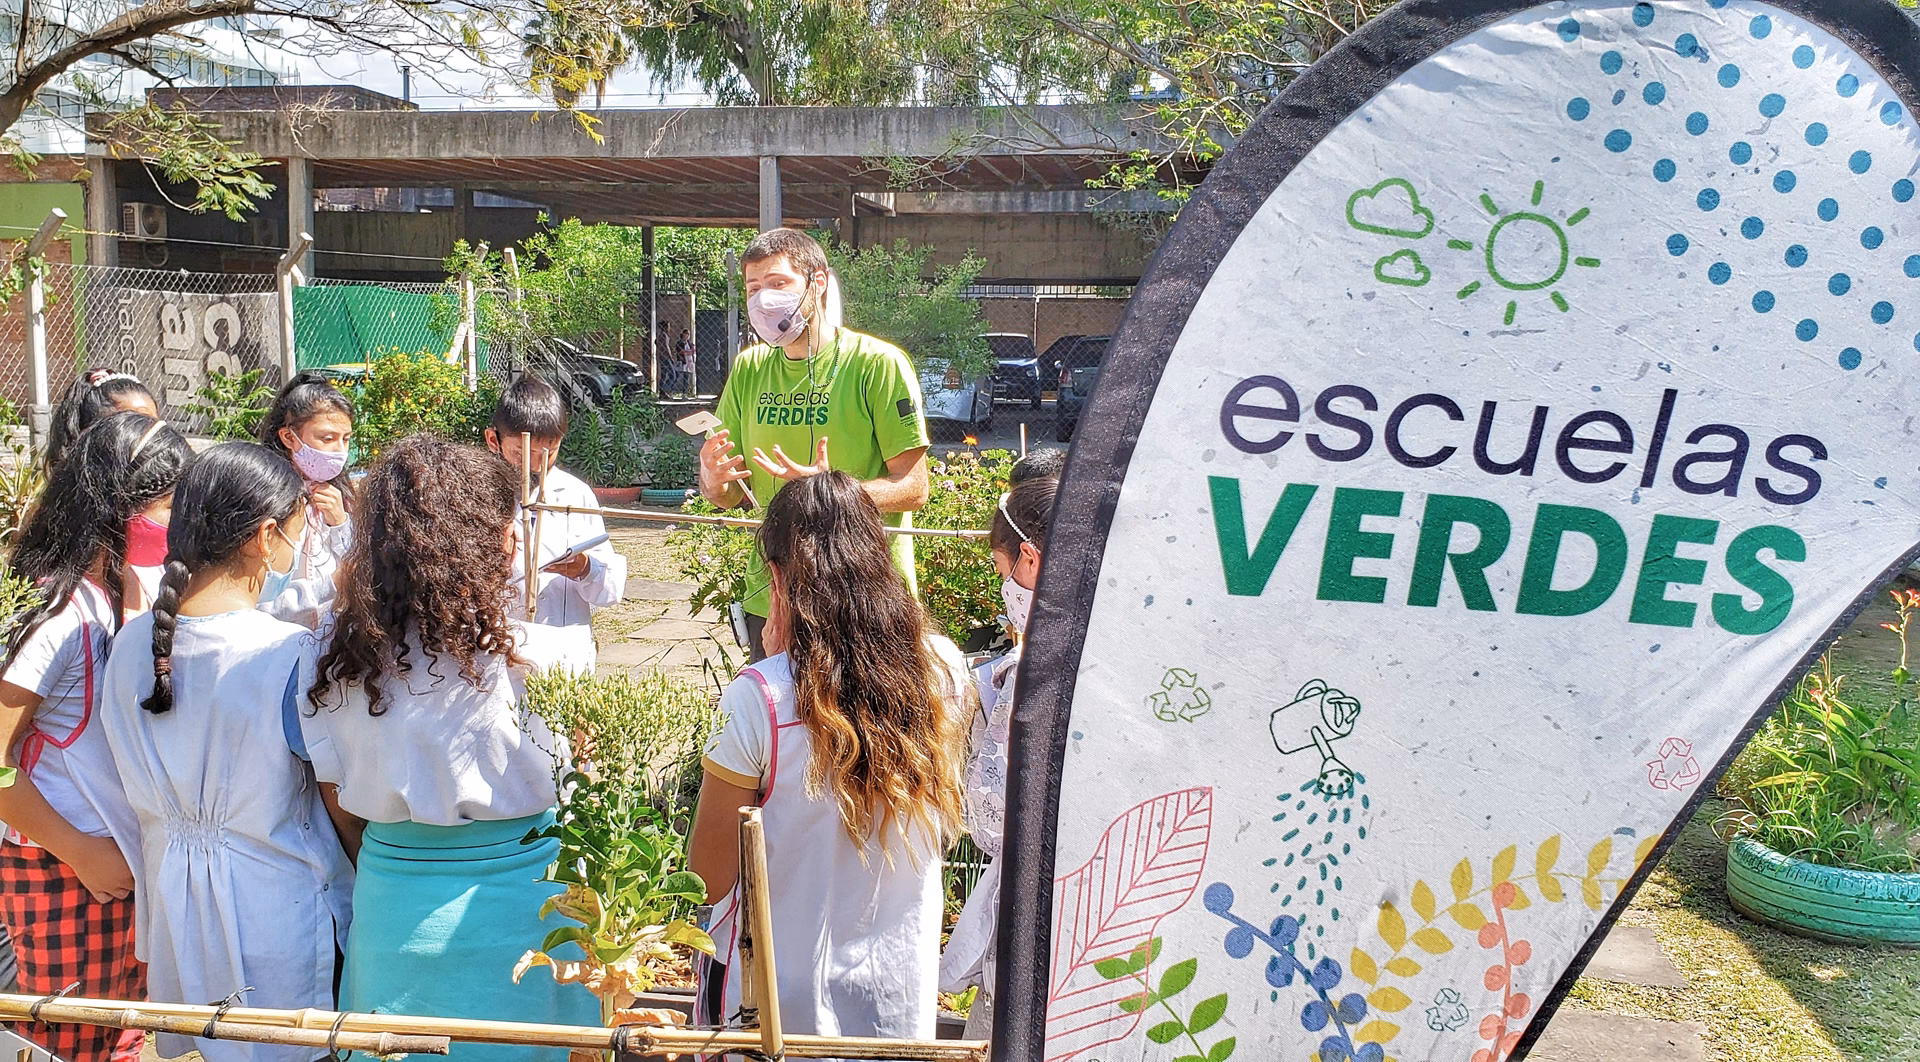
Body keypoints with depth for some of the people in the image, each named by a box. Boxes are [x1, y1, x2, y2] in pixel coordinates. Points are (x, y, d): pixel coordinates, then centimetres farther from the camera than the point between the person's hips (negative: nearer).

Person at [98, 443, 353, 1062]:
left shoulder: (132, 643, -6)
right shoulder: (294, 654, -23)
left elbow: (138, 789, 7)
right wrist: (370, 885, 1)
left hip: (171, 899, 5)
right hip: (273, 908, -5)